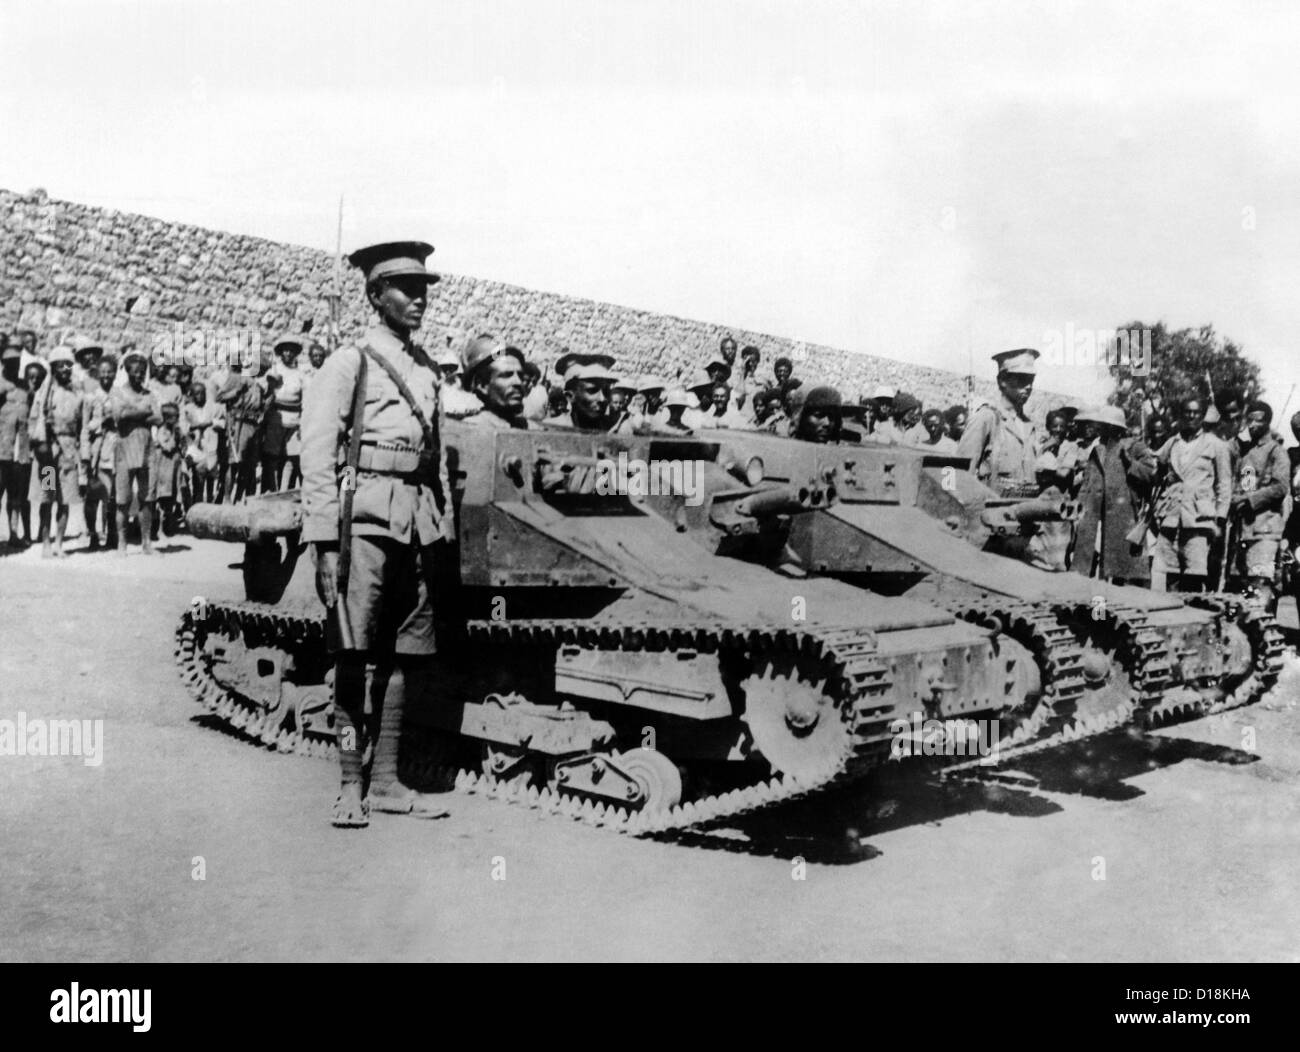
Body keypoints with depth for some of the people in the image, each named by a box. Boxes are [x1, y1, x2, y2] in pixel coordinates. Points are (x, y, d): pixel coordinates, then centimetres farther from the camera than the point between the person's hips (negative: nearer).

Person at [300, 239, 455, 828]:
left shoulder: (428, 372, 19)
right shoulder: (348, 363, 1)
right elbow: (318, 455, -5)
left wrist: (444, 530, 16)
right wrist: (324, 539, -12)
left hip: (418, 521, 6)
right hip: (364, 515, -6)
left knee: (406, 654, 6)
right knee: (353, 654, -6)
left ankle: (385, 781, 14)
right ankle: (350, 786, 1)